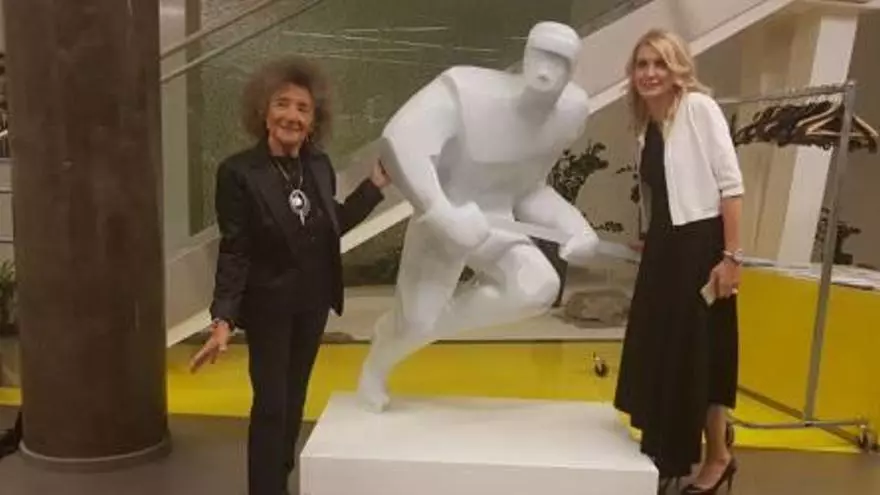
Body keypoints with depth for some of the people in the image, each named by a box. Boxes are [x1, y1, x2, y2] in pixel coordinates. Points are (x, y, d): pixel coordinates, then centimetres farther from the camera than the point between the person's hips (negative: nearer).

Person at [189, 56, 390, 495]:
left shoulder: (319, 165, -1)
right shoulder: (239, 172, -16)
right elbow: (234, 252, -17)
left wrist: (375, 185, 6)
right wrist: (223, 318, -25)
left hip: (313, 302, 6)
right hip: (268, 305, -5)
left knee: (294, 399, 18)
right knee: (270, 405, -1)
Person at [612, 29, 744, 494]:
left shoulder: (699, 107, -8)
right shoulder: (646, 125, 11)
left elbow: (731, 183, -14)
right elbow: (654, 198, 12)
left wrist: (731, 255, -18)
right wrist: (653, 249, 11)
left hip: (700, 245, -7)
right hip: (662, 248, 7)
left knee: (697, 355, 2)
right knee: (655, 355, 12)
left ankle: (717, 457, 23)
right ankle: (664, 455, 29)